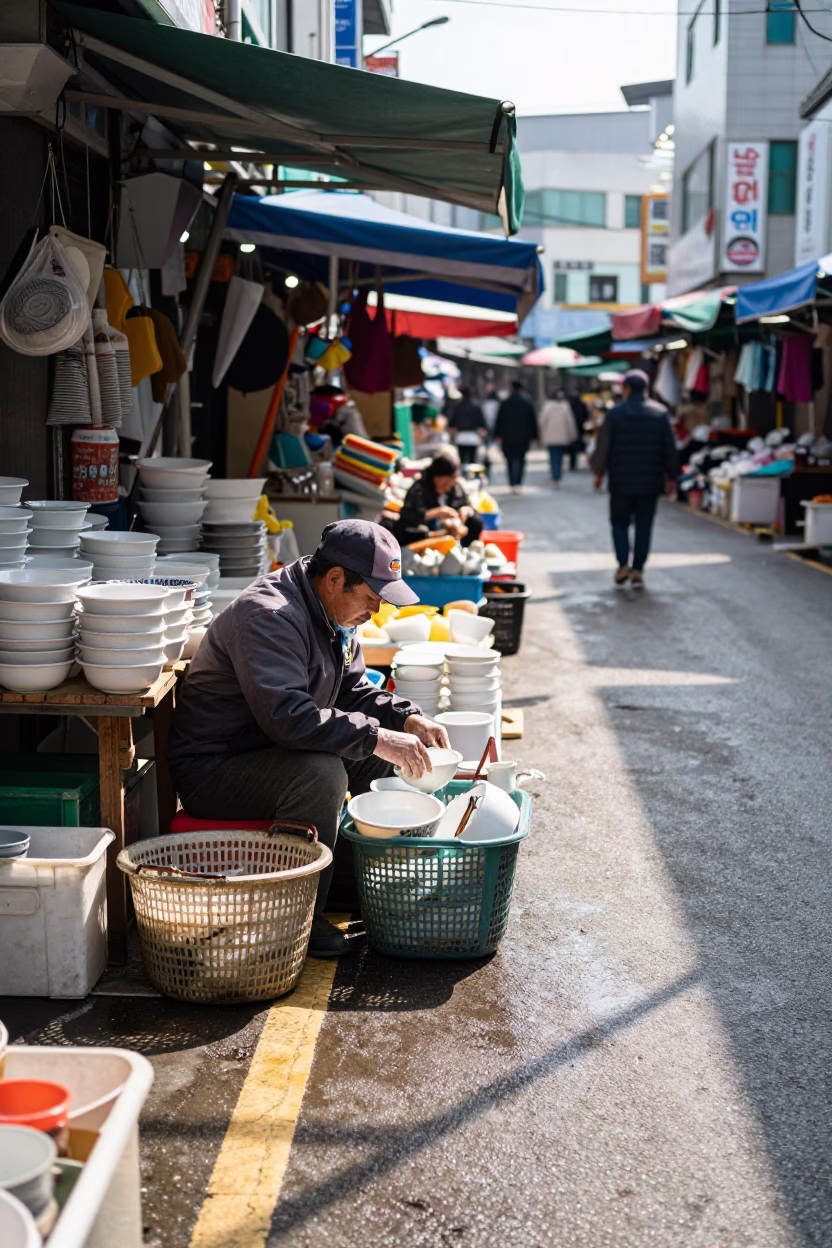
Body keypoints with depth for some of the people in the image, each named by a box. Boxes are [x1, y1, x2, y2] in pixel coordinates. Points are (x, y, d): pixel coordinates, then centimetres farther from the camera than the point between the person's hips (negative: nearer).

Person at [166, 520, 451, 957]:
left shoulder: (332, 612, 6)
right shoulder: (269, 616, -25)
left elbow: (351, 689, 16)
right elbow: (286, 715, -36)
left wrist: (408, 718, -2)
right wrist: (376, 738, -35)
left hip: (271, 752, 10)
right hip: (212, 769, -10)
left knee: (383, 754, 2)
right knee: (321, 773, -33)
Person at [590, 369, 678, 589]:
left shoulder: (615, 413, -5)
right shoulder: (660, 413, 0)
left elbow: (603, 447, -3)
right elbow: (670, 448, 2)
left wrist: (599, 472, 10)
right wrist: (671, 476, 12)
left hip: (621, 480, -1)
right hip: (650, 480, 1)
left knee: (619, 521, 12)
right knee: (644, 525, 7)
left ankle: (623, 564, -3)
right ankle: (638, 570, 5)